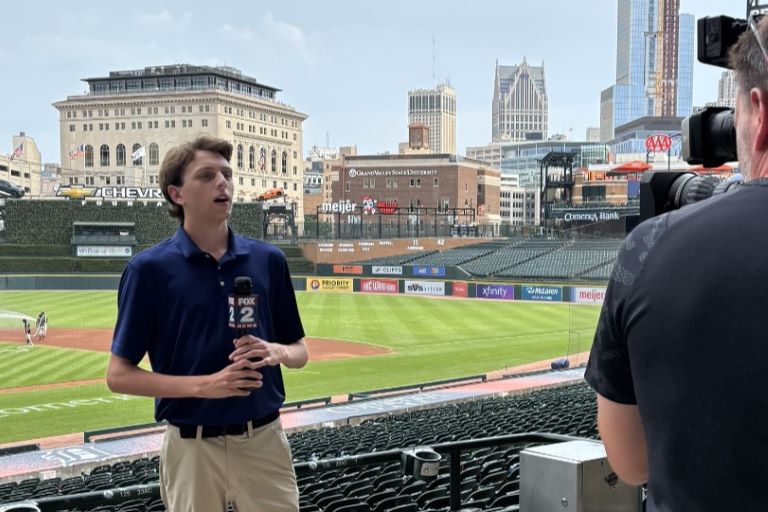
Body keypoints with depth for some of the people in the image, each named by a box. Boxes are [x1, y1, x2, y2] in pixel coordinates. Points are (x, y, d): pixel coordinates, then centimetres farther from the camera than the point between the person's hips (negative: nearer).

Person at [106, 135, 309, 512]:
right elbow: (119, 375, -6)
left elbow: (300, 350, 11)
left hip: (264, 440, 3)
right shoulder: (150, 268, -7)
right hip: (193, 447, -2)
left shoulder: (268, 259, 4)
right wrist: (204, 385, -19)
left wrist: (276, 352, -12)